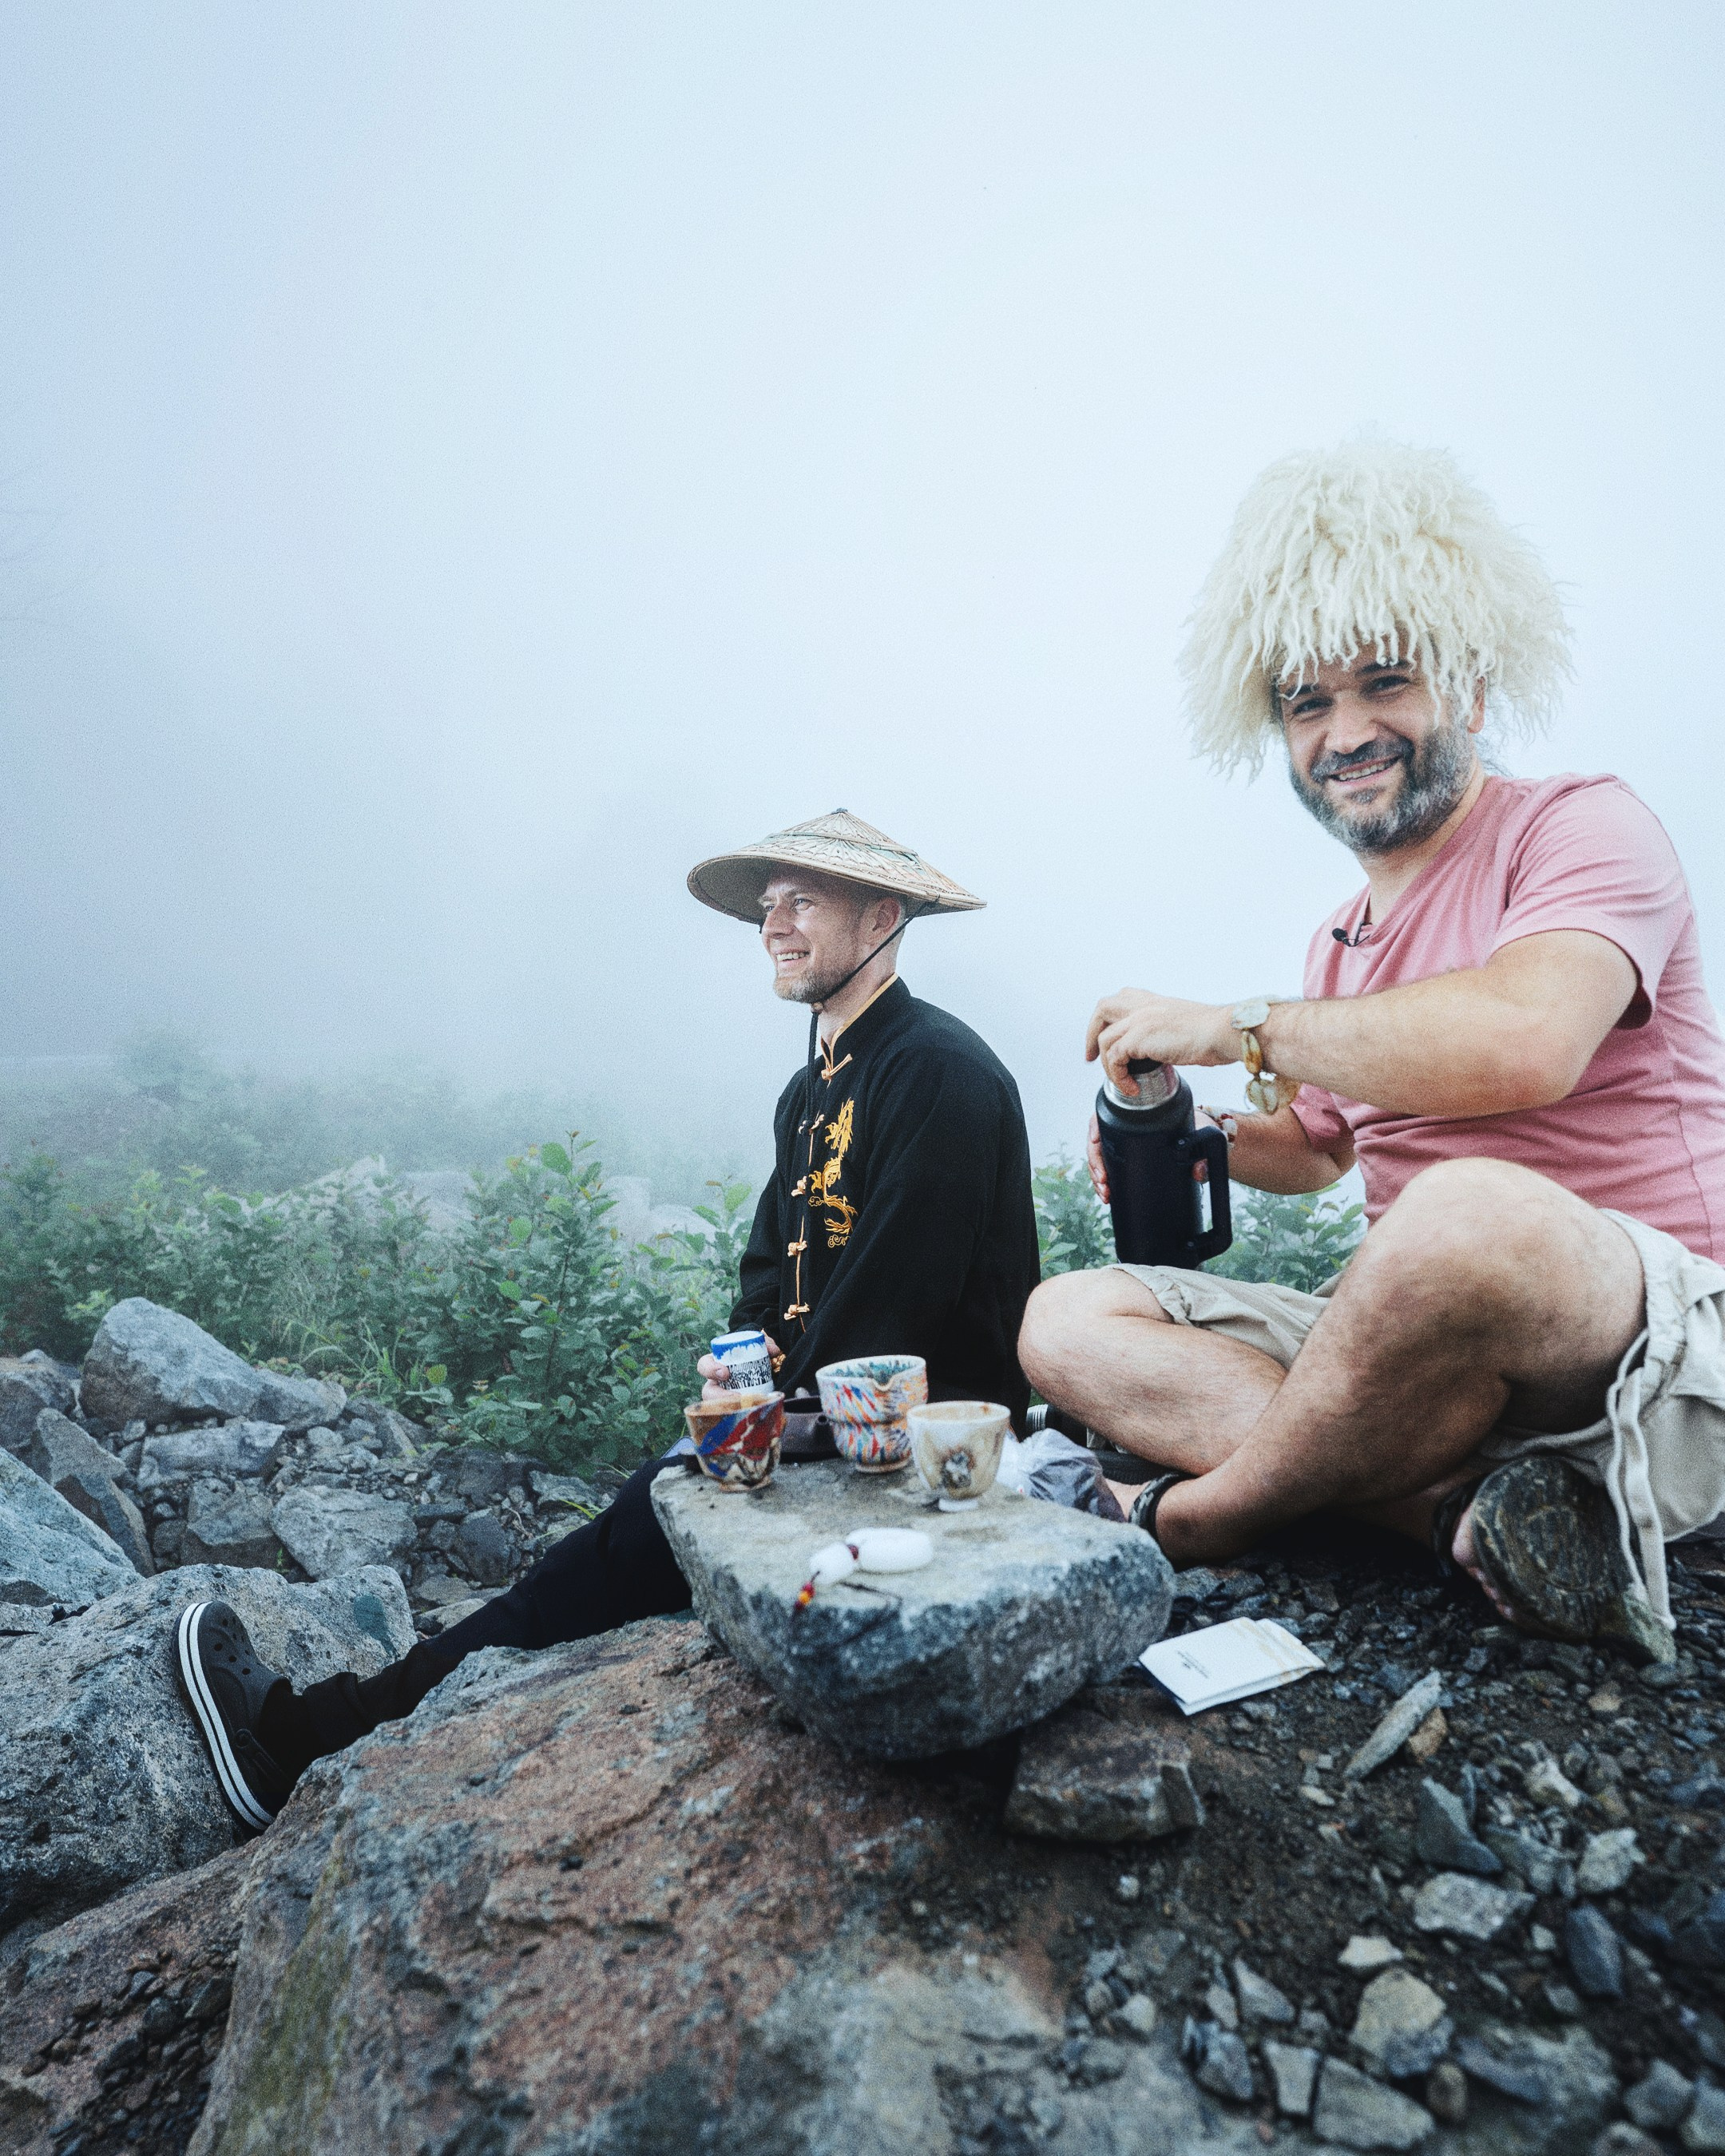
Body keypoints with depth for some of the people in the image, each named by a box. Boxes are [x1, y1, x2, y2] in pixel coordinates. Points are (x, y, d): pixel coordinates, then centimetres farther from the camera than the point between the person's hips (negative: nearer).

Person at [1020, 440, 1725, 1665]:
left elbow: (1520, 1045, -27)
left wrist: (1232, 1028, -16)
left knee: (1472, 1212, -41)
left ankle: (1194, 1518, -15)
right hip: (1440, 1359, 7)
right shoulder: (1342, 945, 15)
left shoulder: (1581, 826, -6)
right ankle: (1474, 1507, -20)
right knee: (1069, 1321, -4)